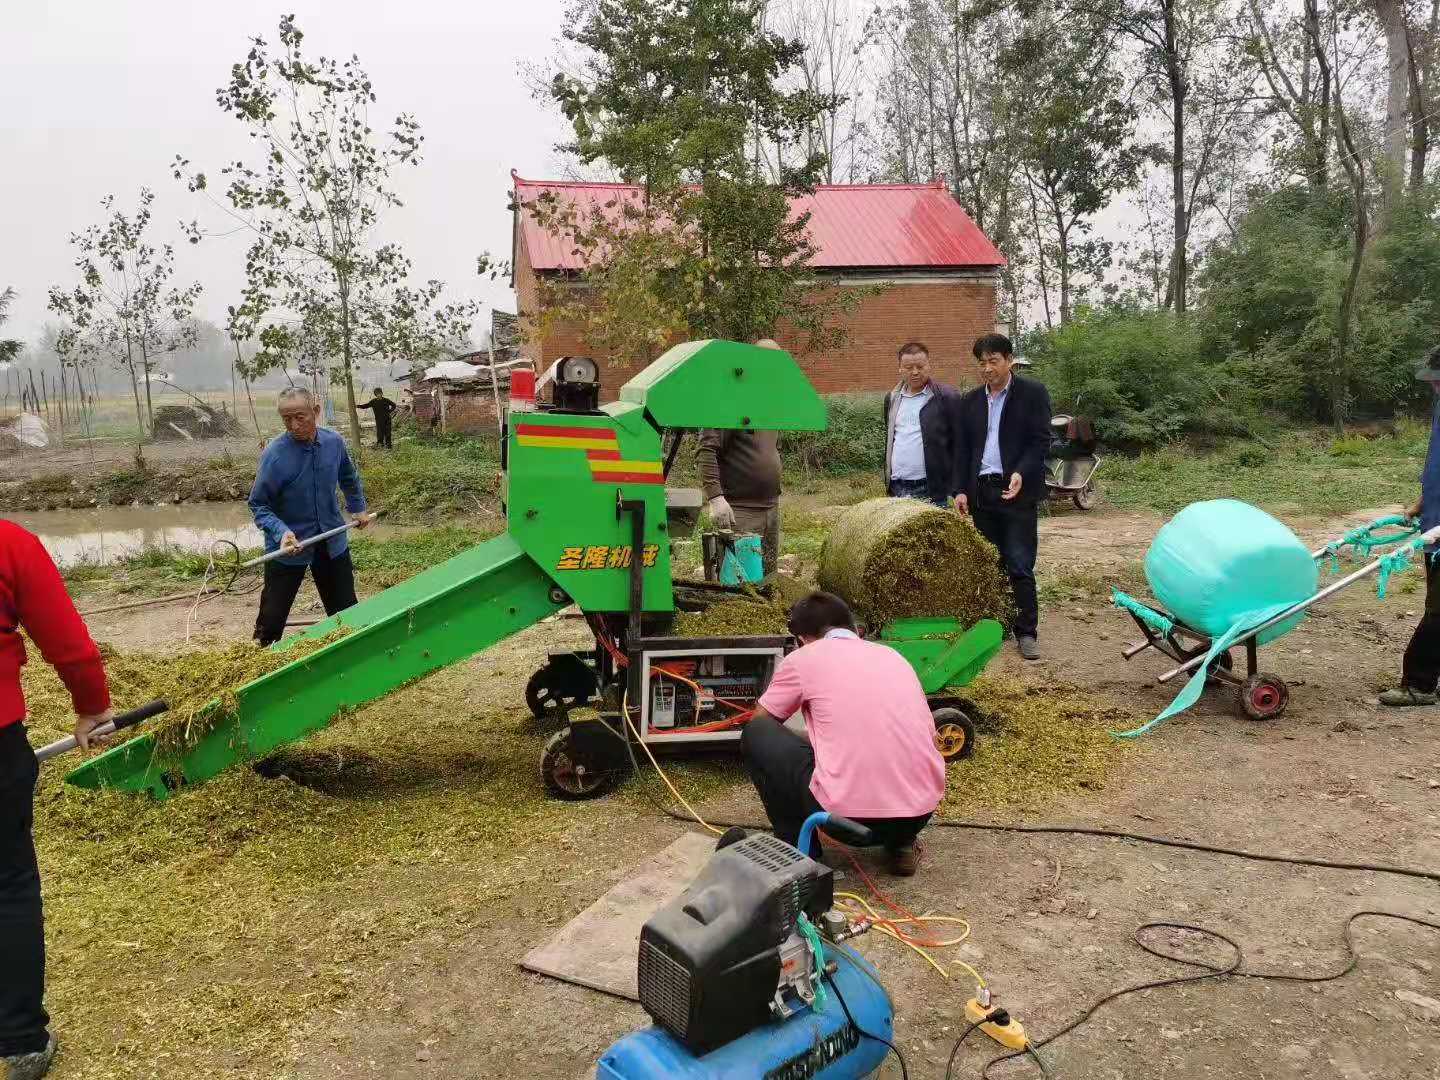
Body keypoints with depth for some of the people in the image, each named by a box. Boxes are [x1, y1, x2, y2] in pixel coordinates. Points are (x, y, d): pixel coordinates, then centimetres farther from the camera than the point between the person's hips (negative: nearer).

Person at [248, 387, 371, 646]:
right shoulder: (274, 455, -20)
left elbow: (349, 478, 15)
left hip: (332, 543, 4)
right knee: (272, 618, 1)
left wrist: (358, 508, 17)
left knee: (347, 613, 14)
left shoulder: (334, 442, -7)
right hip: (287, 548, -4)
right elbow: (258, 505, -14)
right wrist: (281, 532, -29)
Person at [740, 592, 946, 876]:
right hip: (920, 812, 5)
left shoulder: (803, 657, 6)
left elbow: (759, 722, 19)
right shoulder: (893, 655, 19)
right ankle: (901, 842, 20)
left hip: (847, 814, -5)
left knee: (756, 735, 14)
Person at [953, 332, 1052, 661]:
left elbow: (1041, 440, -6)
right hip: (981, 492, 4)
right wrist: (961, 490, 4)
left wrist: (1021, 473, -21)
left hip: (1018, 491, -4)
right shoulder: (970, 401, 13)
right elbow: (962, 449, 13)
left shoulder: (1034, 393, 0)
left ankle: (1026, 632, 2)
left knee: (1020, 566, -5)